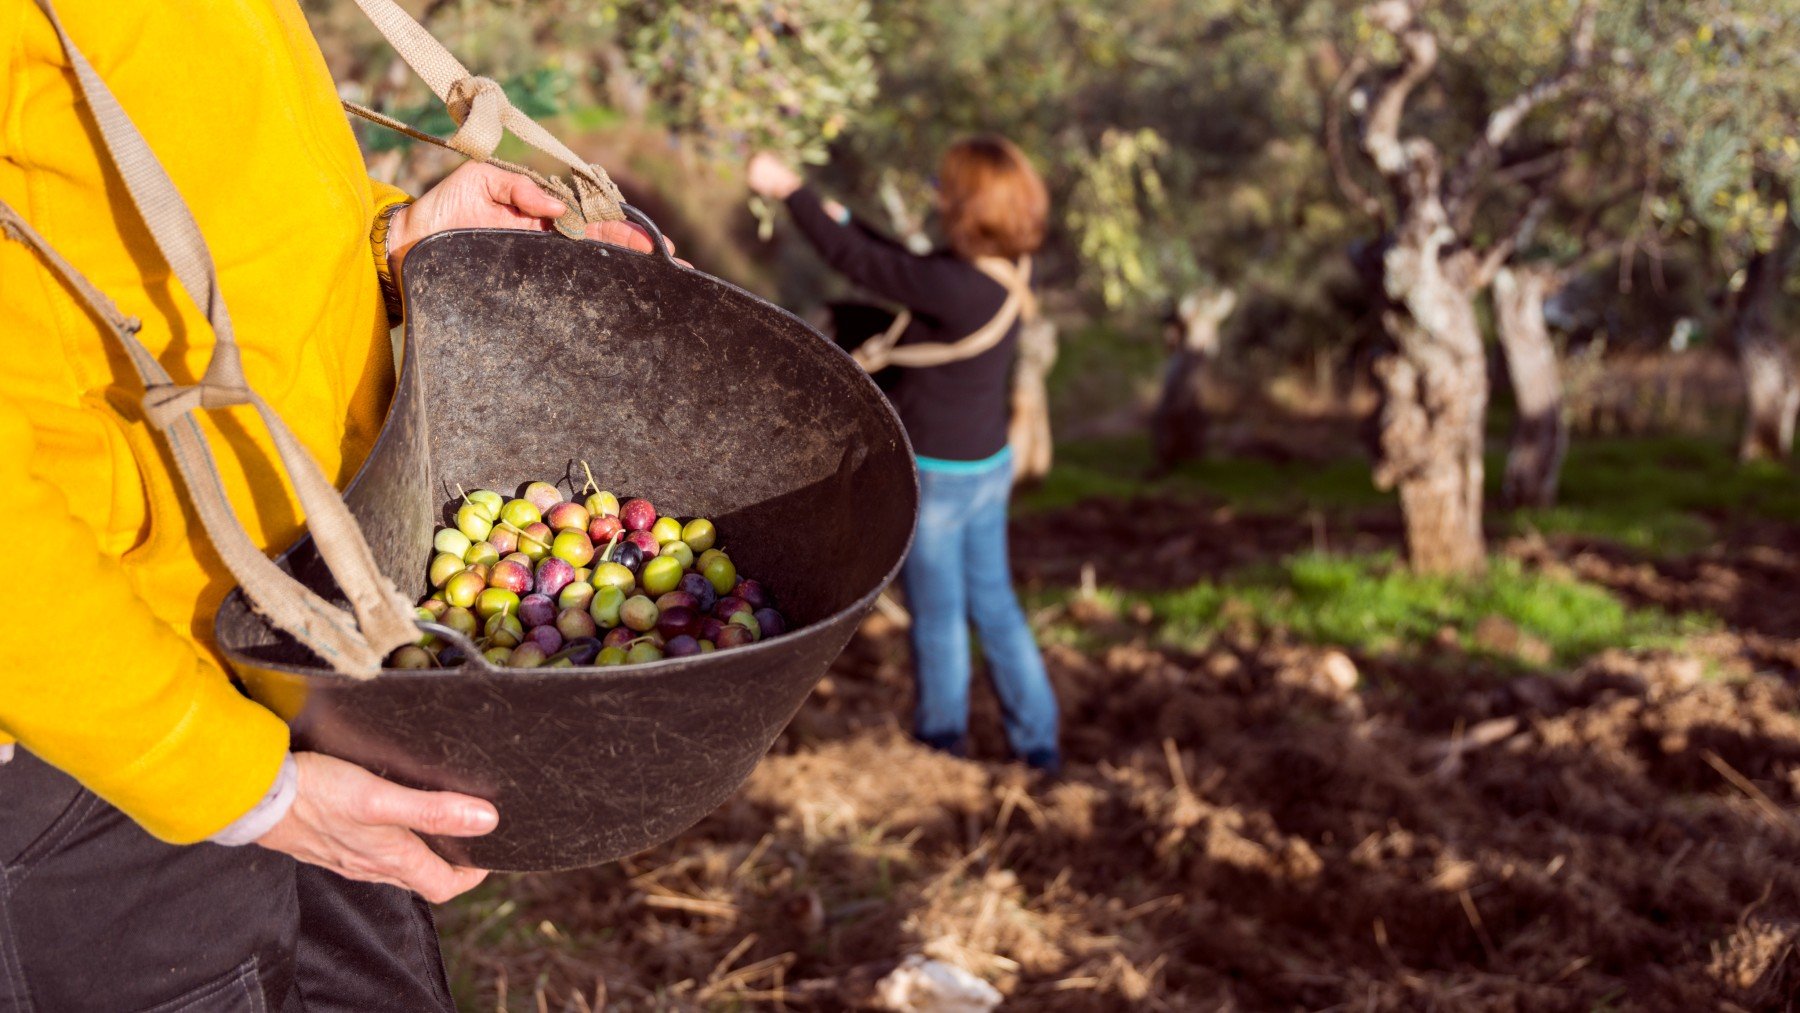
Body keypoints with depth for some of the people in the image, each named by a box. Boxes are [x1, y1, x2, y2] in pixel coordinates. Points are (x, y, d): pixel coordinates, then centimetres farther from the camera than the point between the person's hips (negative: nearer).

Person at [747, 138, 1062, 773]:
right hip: (988, 464, 8)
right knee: (994, 602, 19)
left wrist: (791, 192, -10)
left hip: (937, 476, -8)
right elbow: (902, 267, 11)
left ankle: (942, 740, 32)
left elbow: (856, 263, -20)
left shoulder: (956, 287, -28)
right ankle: (1037, 741, 28)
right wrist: (839, 216, 14)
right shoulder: (1002, 277, -3)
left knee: (937, 615, 12)